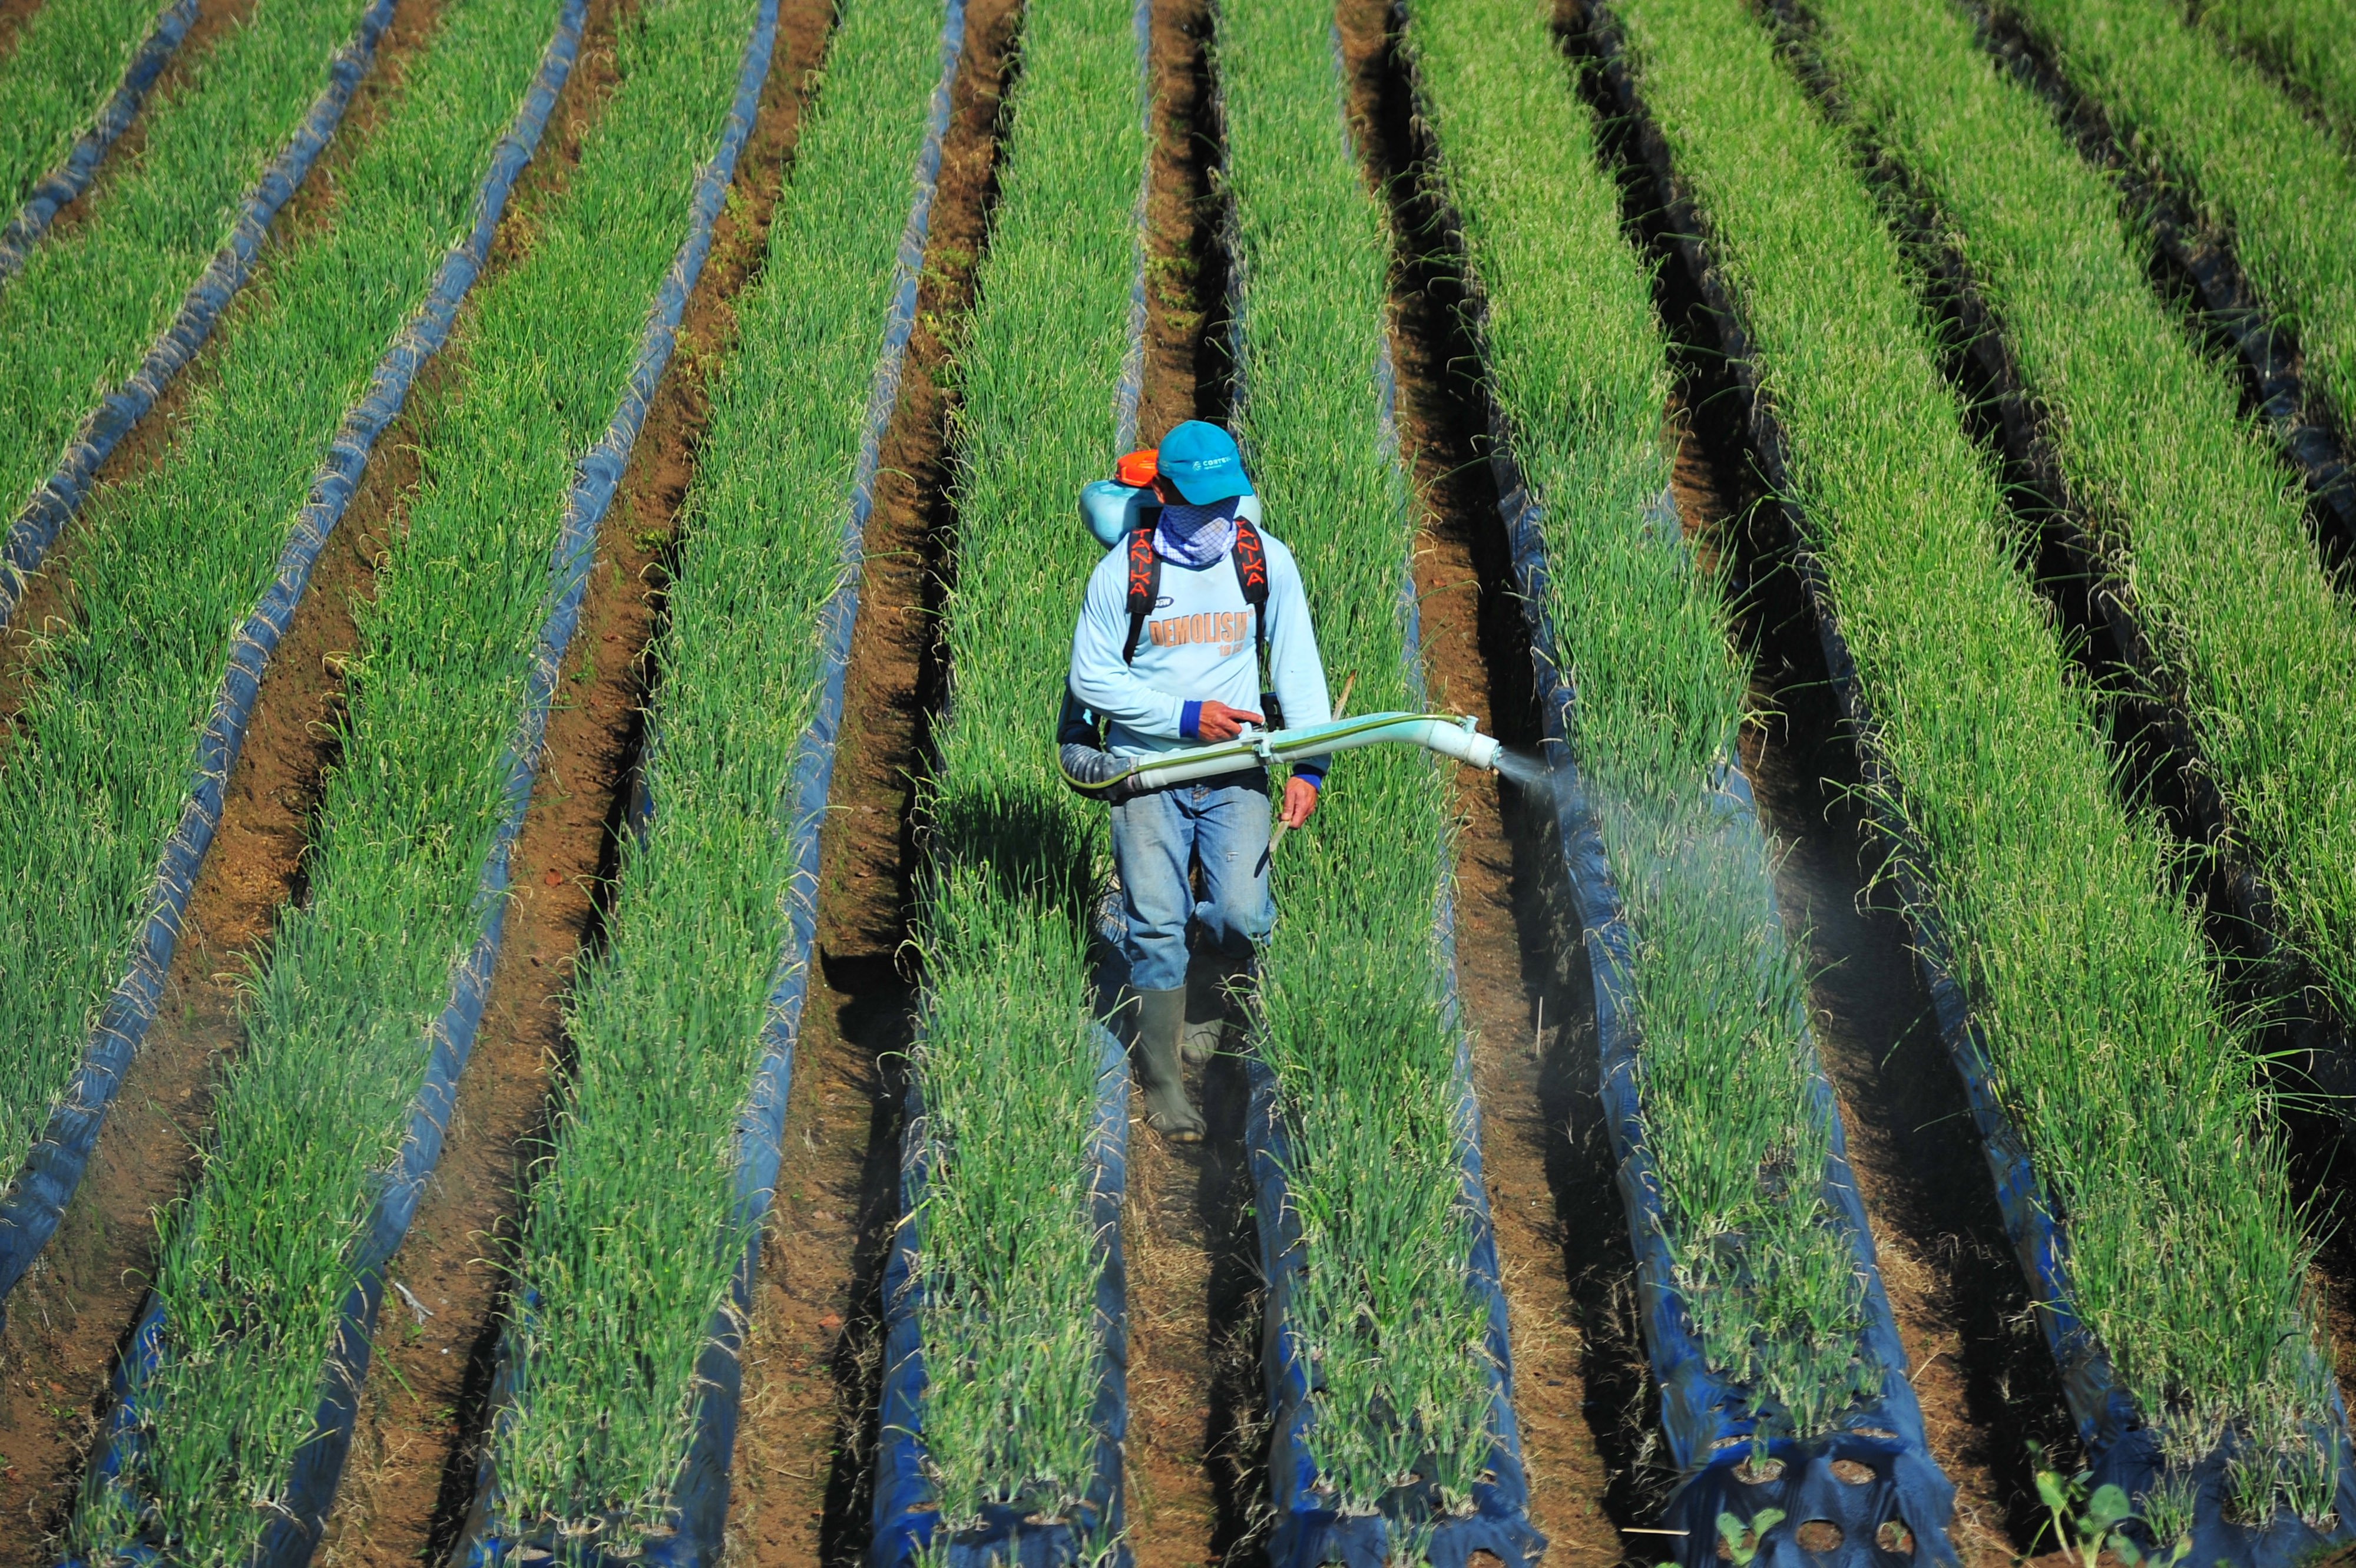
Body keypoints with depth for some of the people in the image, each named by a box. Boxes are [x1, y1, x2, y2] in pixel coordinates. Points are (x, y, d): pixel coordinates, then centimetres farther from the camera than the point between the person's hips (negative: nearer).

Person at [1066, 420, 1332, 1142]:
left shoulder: (1268, 561, -1)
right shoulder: (1123, 573, -8)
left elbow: (1298, 666, 1)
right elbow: (1092, 677, -3)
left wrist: (1308, 765, -9)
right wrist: (1187, 716, -13)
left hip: (1235, 770, 1)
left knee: (1242, 915, -11)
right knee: (1156, 925, -5)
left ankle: (1230, 955, 28)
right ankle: (1161, 1080, 9)